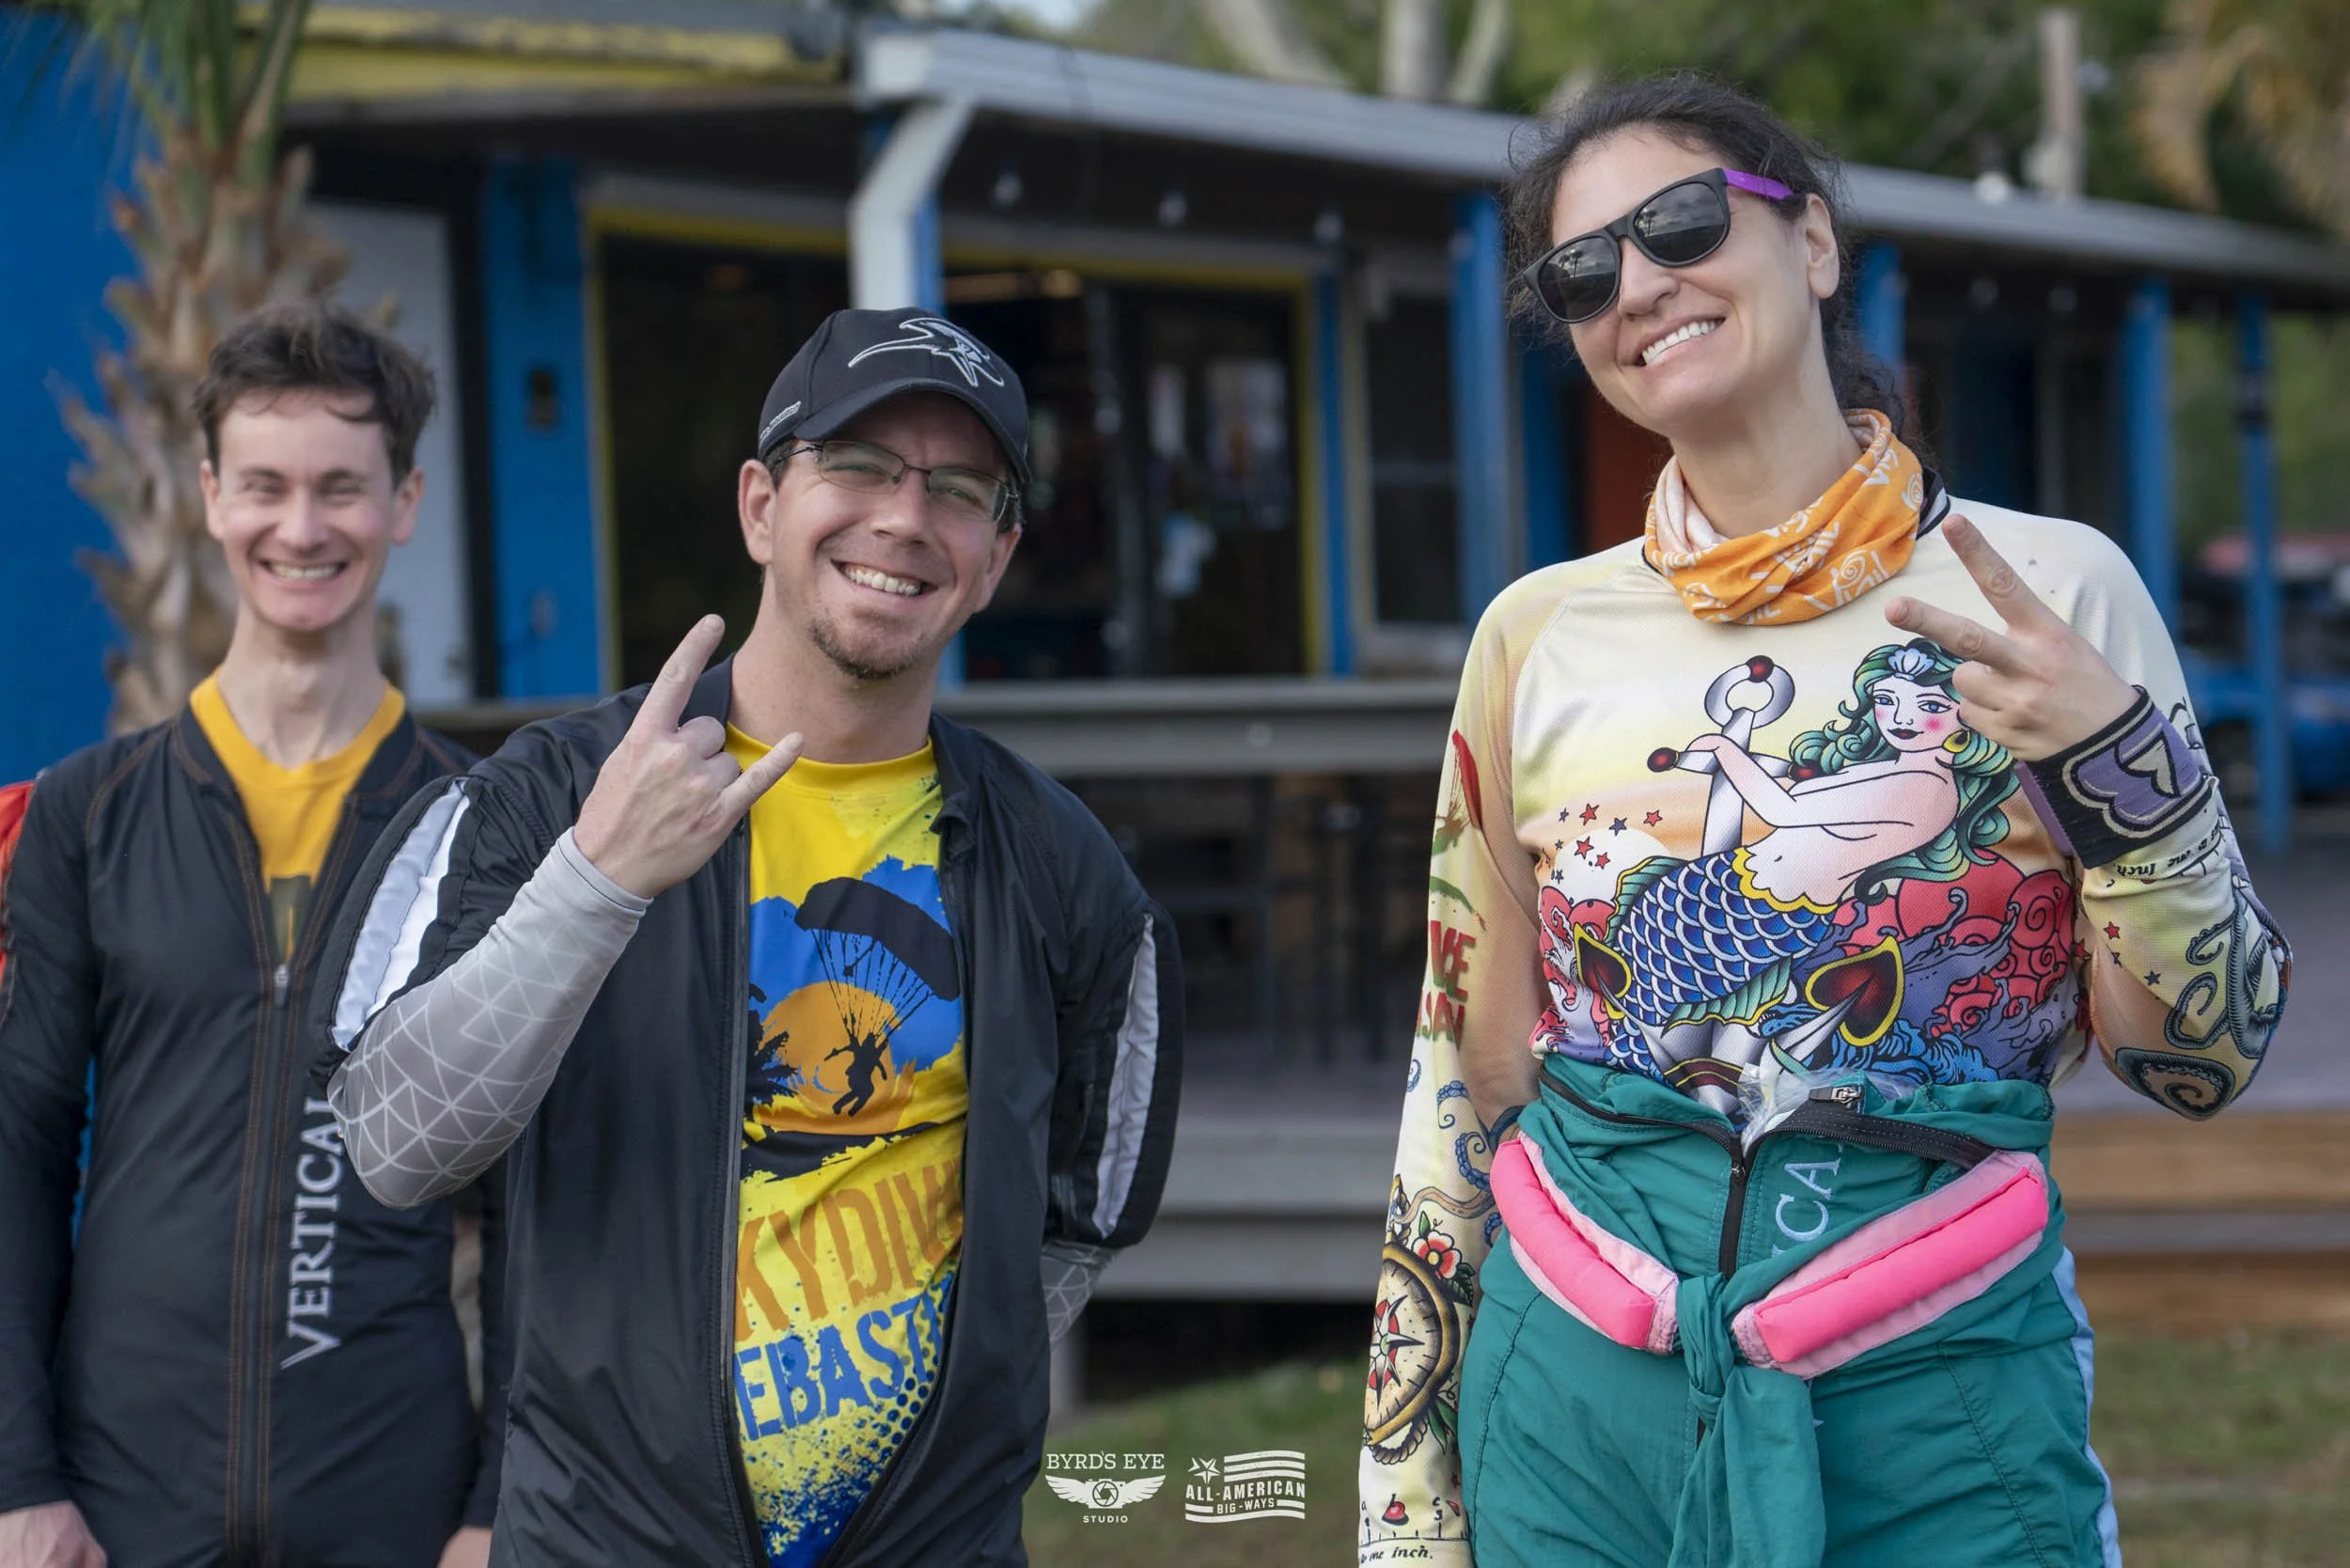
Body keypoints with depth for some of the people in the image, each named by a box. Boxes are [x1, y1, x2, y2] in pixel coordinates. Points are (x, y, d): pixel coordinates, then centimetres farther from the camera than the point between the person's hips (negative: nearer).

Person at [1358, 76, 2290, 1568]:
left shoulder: (2048, 592, -3)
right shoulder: (1541, 636, 2)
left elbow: (2208, 1056, -2)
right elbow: (1463, 1085, 8)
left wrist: (2119, 770, -18)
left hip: (1940, 1393, -2)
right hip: (1579, 1394, 2)